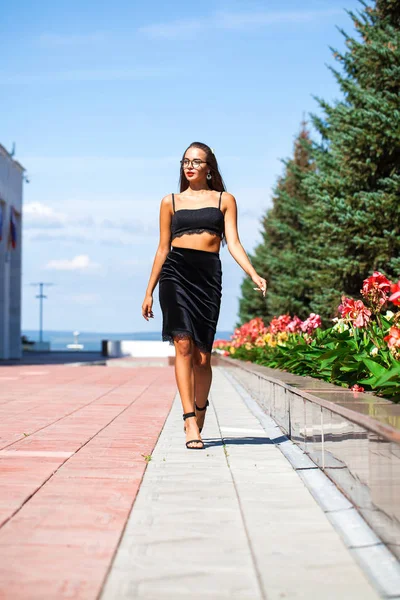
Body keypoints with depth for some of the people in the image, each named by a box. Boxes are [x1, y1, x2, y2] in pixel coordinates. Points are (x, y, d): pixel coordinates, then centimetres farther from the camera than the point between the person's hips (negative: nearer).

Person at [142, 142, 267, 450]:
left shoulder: (225, 200, 13)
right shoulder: (171, 202, 15)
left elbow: (233, 243, 5)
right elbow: (163, 248, 16)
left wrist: (254, 275, -11)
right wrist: (149, 291, 14)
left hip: (208, 275, 0)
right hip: (175, 272, 0)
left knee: (202, 356, -1)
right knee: (183, 345, -14)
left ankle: (198, 420, 18)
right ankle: (191, 423, -16)